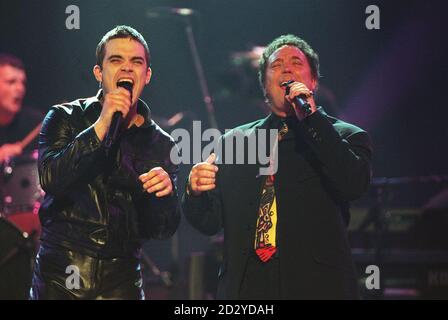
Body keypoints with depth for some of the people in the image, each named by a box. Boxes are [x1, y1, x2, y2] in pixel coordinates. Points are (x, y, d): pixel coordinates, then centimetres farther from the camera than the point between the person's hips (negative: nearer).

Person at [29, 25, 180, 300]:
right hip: (62, 277, -2)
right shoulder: (65, 118, 1)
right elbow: (51, 179, -17)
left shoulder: (161, 144, 6)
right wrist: (101, 126, -19)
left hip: (122, 282, 2)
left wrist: (164, 193, -17)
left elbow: (165, 229, 4)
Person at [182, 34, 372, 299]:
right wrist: (196, 192, -11)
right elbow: (210, 222, 12)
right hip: (245, 285, 3)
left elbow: (355, 185, -14)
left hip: (316, 285, -2)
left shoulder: (346, 136, 7)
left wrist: (312, 117, -12)